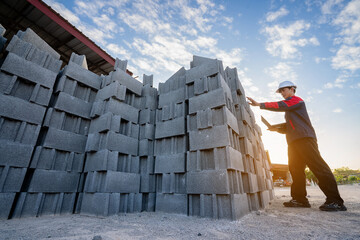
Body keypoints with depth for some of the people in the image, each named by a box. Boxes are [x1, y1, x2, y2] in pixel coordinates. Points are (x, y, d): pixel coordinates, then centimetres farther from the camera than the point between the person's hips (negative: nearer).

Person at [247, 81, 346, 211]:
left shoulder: (296, 100, 4)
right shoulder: (289, 109, 30)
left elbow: (280, 106, -14)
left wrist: (259, 104, -18)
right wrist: (277, 128, 13)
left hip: (304, 138, -9)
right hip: (294, 141, 9)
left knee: (318, 166, -12)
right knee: (295, 169, 4)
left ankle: (335, 201, -8)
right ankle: (300, 199, 7)